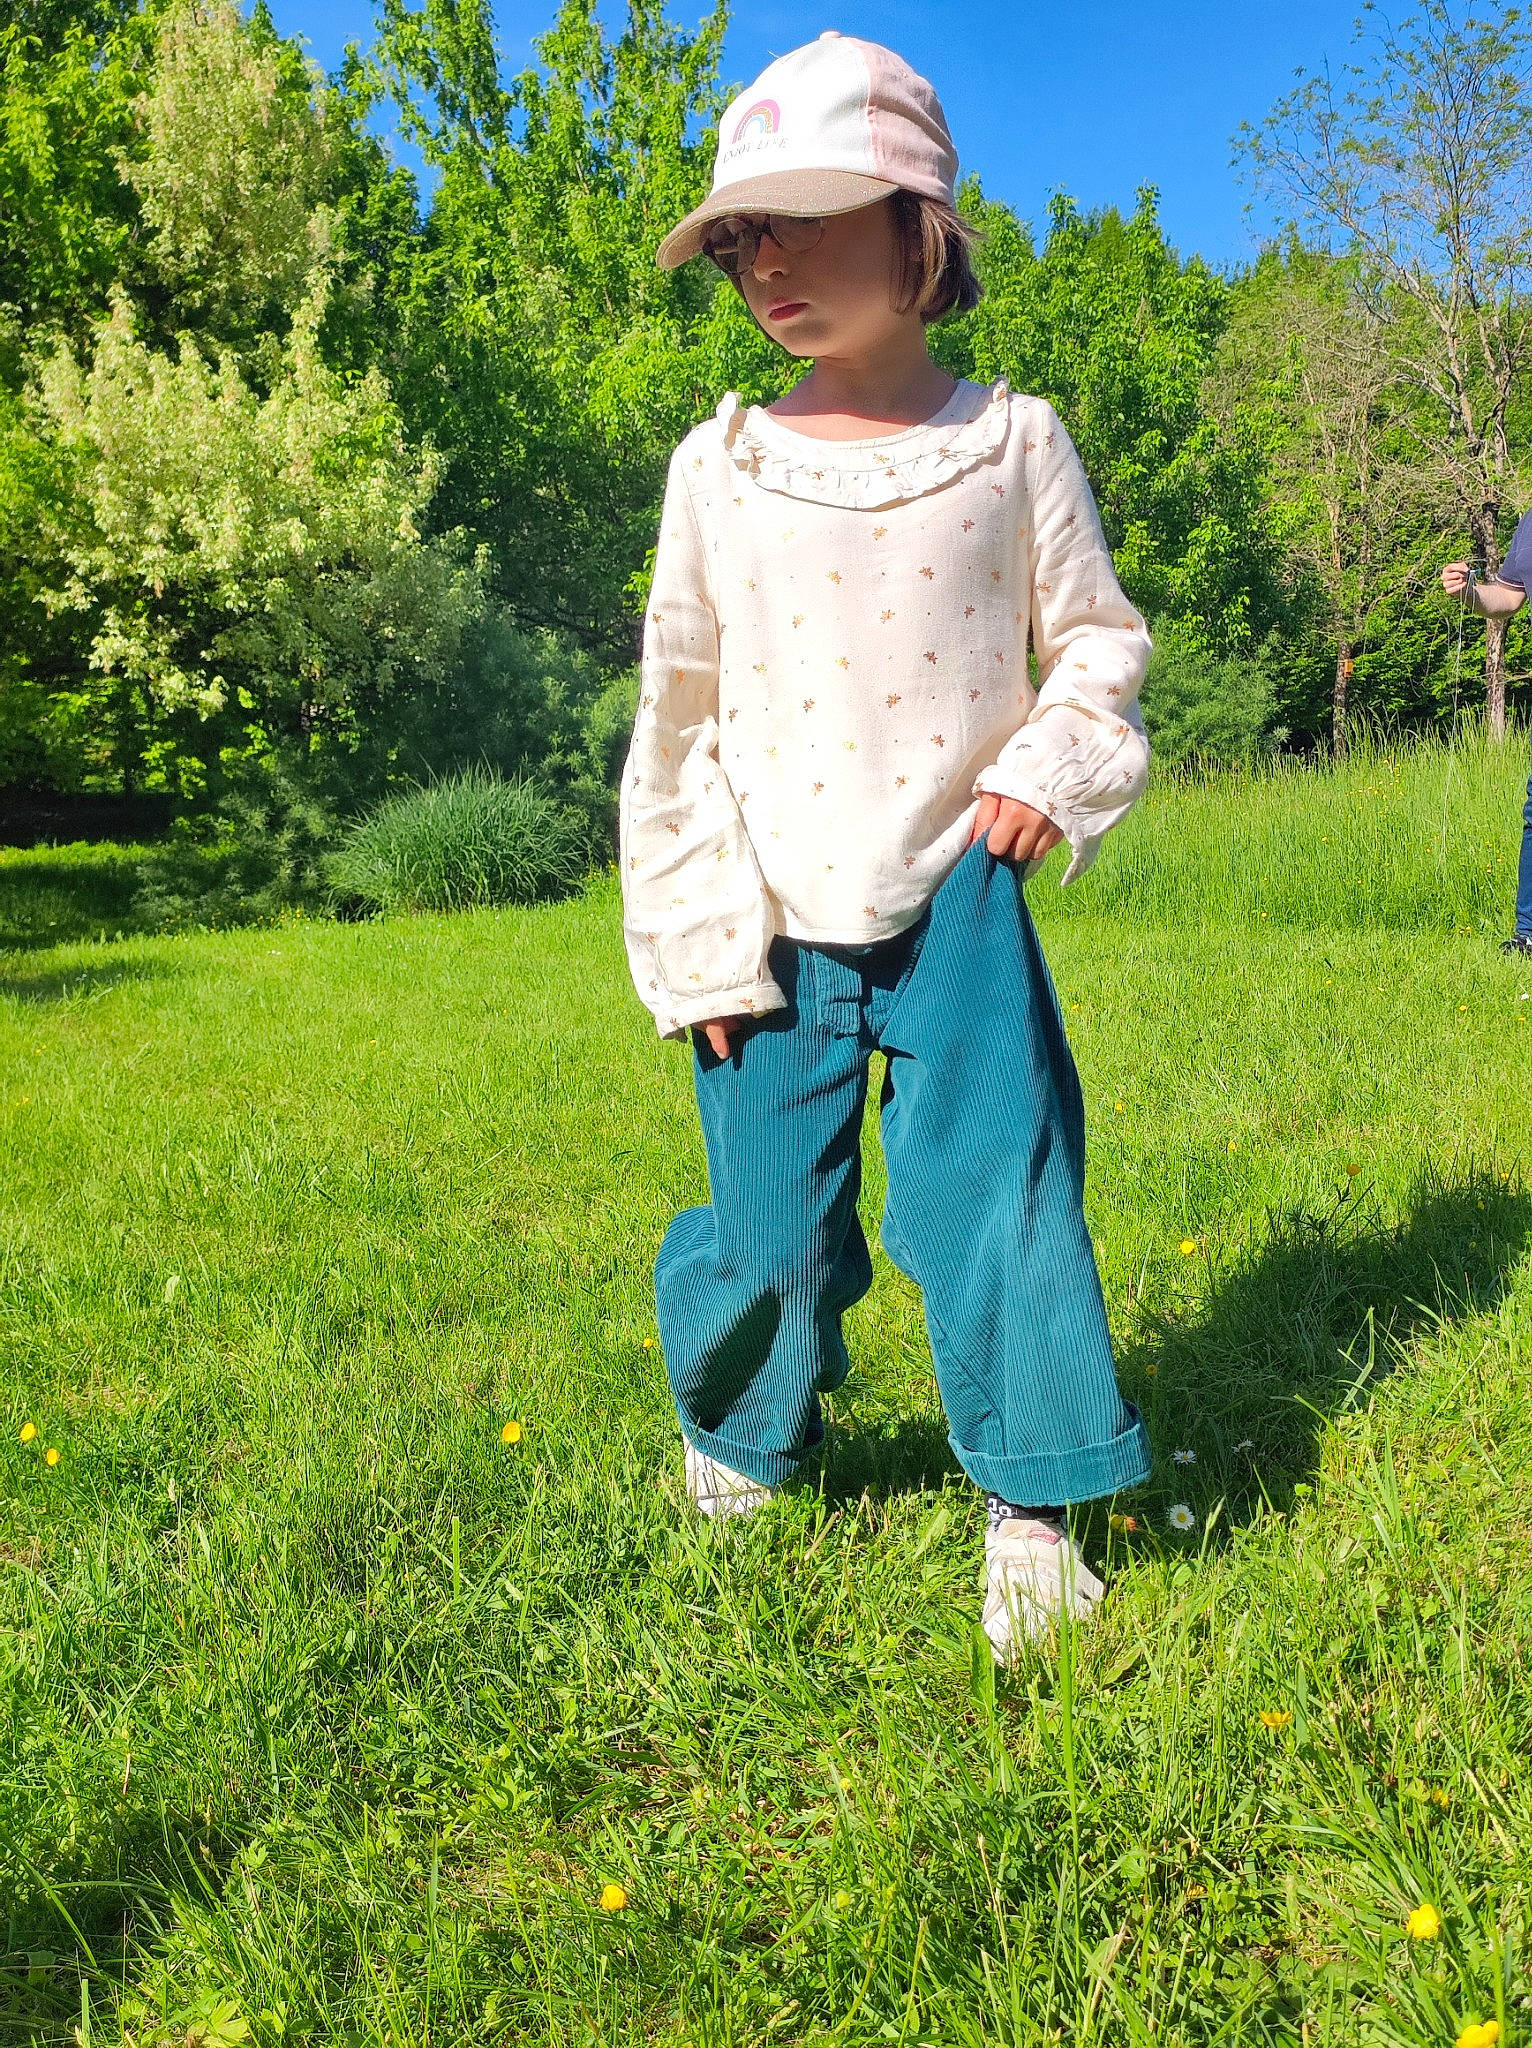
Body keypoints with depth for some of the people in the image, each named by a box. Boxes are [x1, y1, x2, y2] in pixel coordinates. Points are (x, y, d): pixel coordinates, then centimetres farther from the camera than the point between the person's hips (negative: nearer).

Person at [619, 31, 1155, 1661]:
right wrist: (701, 942, 0)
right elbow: (677, 716, 4)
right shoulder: (720, 468, 2)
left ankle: (1032, 1508, 16)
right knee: (769, 1230, 7)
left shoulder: (1013, 442, 2)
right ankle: (740, 1433, 37)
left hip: (958, 900, 0)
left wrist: (1056, 763, -10)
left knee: (993, 1191, -3)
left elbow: (1098, 635, 11)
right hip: (779, 924, 1)